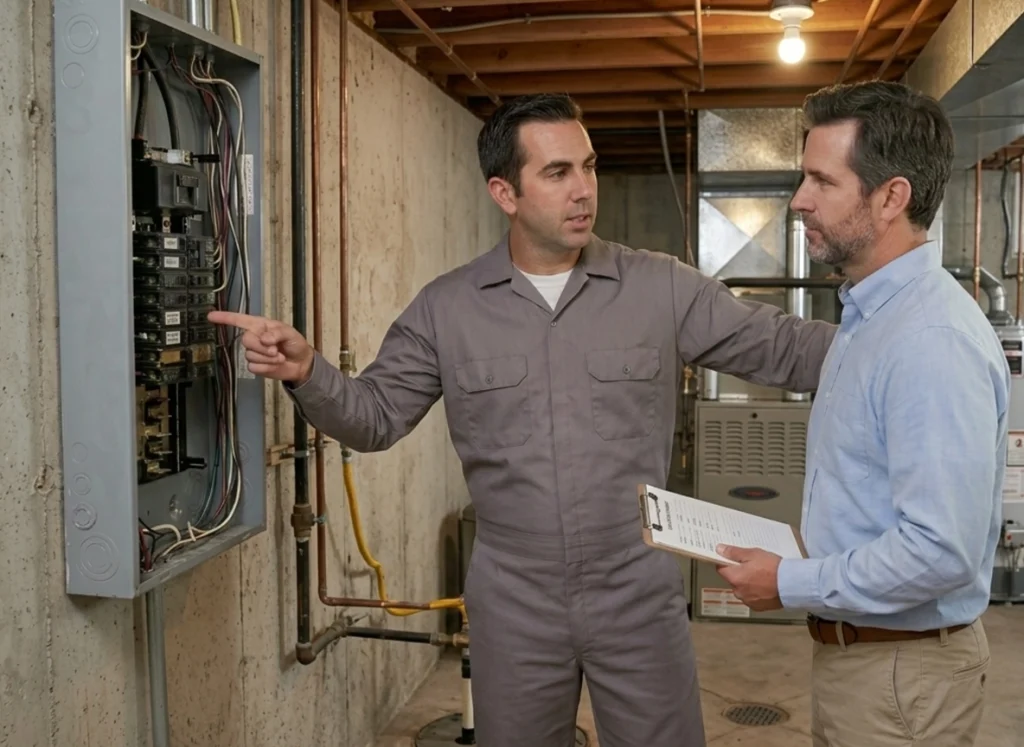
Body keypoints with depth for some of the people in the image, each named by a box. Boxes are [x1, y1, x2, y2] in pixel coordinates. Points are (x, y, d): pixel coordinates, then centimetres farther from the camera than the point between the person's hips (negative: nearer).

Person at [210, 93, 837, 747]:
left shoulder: (663, 288, -5)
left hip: (640, 598, -1)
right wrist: (306, 372, -16)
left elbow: (786, 350, -3)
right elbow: (375, 416, 2)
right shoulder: (447, 307, -1)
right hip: (513, 605, 1)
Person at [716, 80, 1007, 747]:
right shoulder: (870, 316, 7)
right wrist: (802, 567, 5)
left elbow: (941, 551, -29)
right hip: (854, 647, 9)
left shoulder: (934, 341, -25)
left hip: (902, 672, -9)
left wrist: (791, 585, -19)